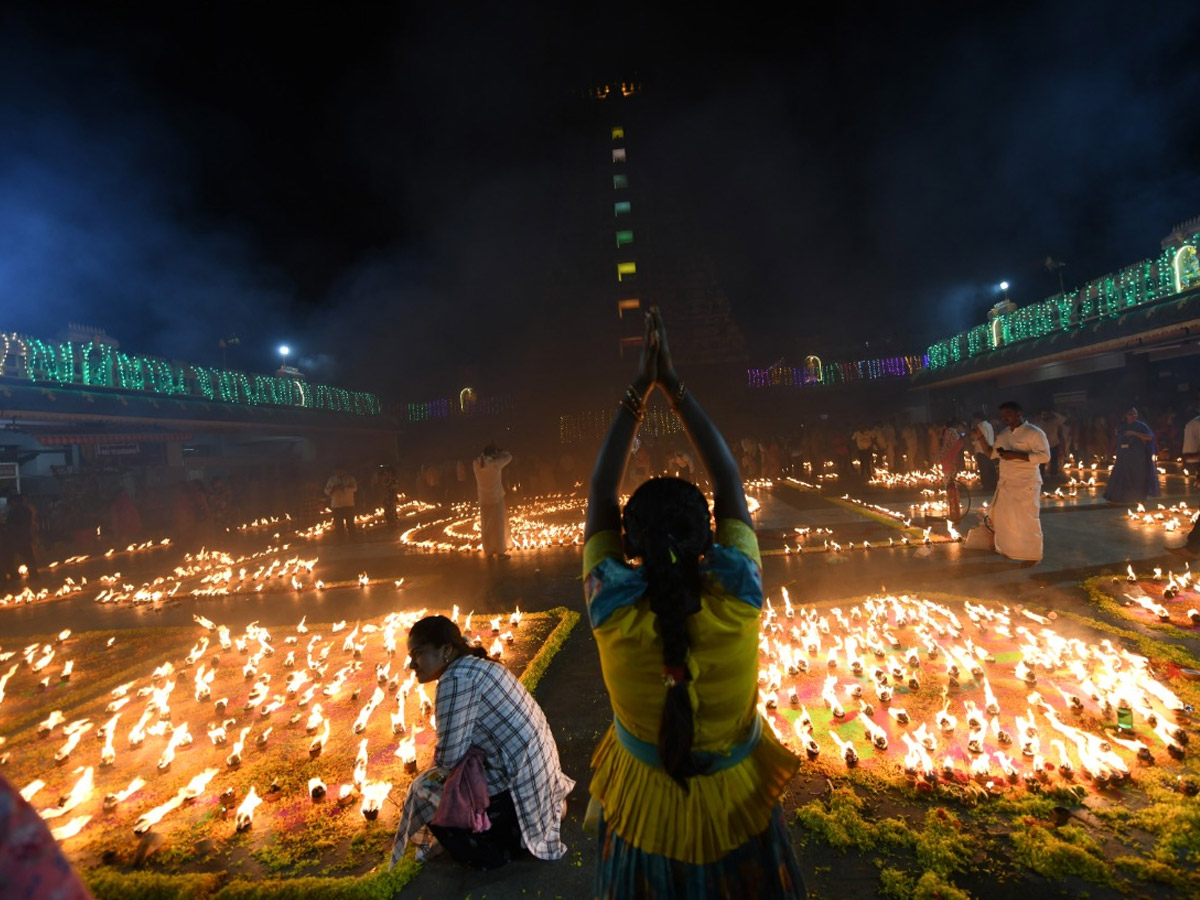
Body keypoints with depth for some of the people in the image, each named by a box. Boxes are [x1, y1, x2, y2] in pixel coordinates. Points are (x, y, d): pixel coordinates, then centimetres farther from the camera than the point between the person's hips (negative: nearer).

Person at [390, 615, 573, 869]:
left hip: (521, 786, -9)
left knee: (426, 791, -1)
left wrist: (438, 757, 0)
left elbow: (449, 757, -20)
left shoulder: (457, 677, -20)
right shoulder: (477, 665, 10)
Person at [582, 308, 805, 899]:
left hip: (644, 812, 0)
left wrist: (639, 389, -17)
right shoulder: (737, 599, -29)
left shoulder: (613, 610, -29)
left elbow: (600, 493, -18)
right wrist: (674, 386, -15)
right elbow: (728, 480, -19)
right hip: (736, 806, 0)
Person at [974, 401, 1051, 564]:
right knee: (1003, 517, 14)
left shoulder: (1034, 433, -11)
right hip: (1005, 483, 8)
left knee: (1027, 520, -1)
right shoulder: (1003, 434, 13)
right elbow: (992, 453, 17)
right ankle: (1009, 549, 29)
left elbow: (1044, 456, -18)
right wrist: (981, 437, 4)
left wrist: (1016, 455, -24)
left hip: (1026, 484, -8)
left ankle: (1033, 555, 12)